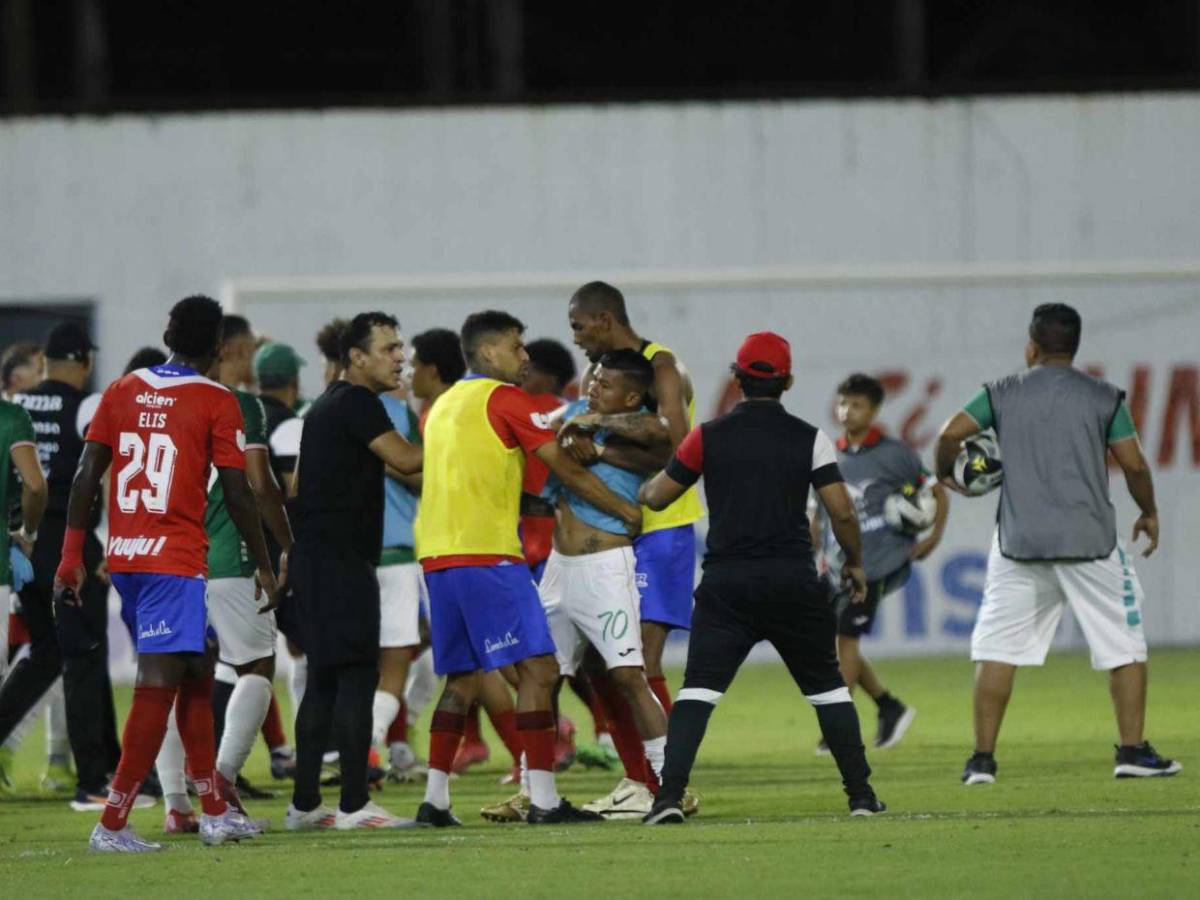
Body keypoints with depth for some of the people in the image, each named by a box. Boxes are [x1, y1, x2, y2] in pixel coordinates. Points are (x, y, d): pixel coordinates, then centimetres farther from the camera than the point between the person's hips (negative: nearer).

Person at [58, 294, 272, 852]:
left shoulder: (123, 391, 10)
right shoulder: (216, 403, -4)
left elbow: (87, 476, 6)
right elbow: (237, 496, -5)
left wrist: (72, 557, 8)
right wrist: (264, 566, 6)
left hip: (124, 557, 6)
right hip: (175, 559, -6)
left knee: (196, 675, 18)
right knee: (158, 685, -7)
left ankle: (215, 812, 22)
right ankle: (112, 824, -14)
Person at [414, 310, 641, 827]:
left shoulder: (445, 404, 20)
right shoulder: (503, 398, -3)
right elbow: (566, 470, -3)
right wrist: (627, 512, 6)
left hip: (437, 553, 8)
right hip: (487, 553, -8)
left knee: (462, 680, 14)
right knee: (537, 670, -8)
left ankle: (434, 799, 9)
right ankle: (543, 799, -15)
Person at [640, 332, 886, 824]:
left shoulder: (708, 436, 2)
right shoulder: (809, 438, 1)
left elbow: (656, 498, 9)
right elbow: (842, 511, -5)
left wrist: (651, 482, 33)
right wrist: (855, 562, 13)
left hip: (726, 585, -1)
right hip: (794, 581, 1)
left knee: (698, 688, -3)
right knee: (827, 686, 14)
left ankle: (669, 796, -19)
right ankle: (861, 795, 12)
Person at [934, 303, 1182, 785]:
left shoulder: (1003, 393, 5)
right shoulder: (1104, 398, 2)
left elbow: (951, 433, -5)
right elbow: (1133, 464, -2)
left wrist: (944, 474, 15)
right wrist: (1148, 512, 14)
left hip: (1019, 541, 1)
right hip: (1089, 541, -1)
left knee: (996, 647, 6)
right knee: (1125, 644, 9)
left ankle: (983, 758, 1)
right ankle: (1133, 750, 3)